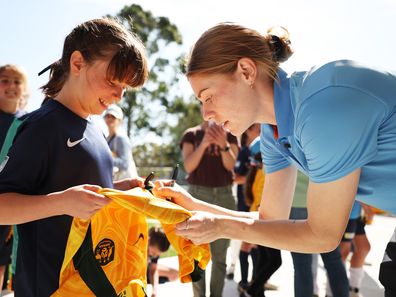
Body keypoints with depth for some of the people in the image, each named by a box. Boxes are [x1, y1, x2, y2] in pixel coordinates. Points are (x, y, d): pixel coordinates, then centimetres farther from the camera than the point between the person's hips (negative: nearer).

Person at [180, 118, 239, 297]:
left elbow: (230, 165, -7)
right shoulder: (191, 134, 4)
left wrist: (224, 144, -26)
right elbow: (188, 166, -8)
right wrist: (203, 144, -23)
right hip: (197, 195, -1)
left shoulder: (230, 136, 7)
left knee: (220, 256, 6)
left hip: (224, 196, 2)